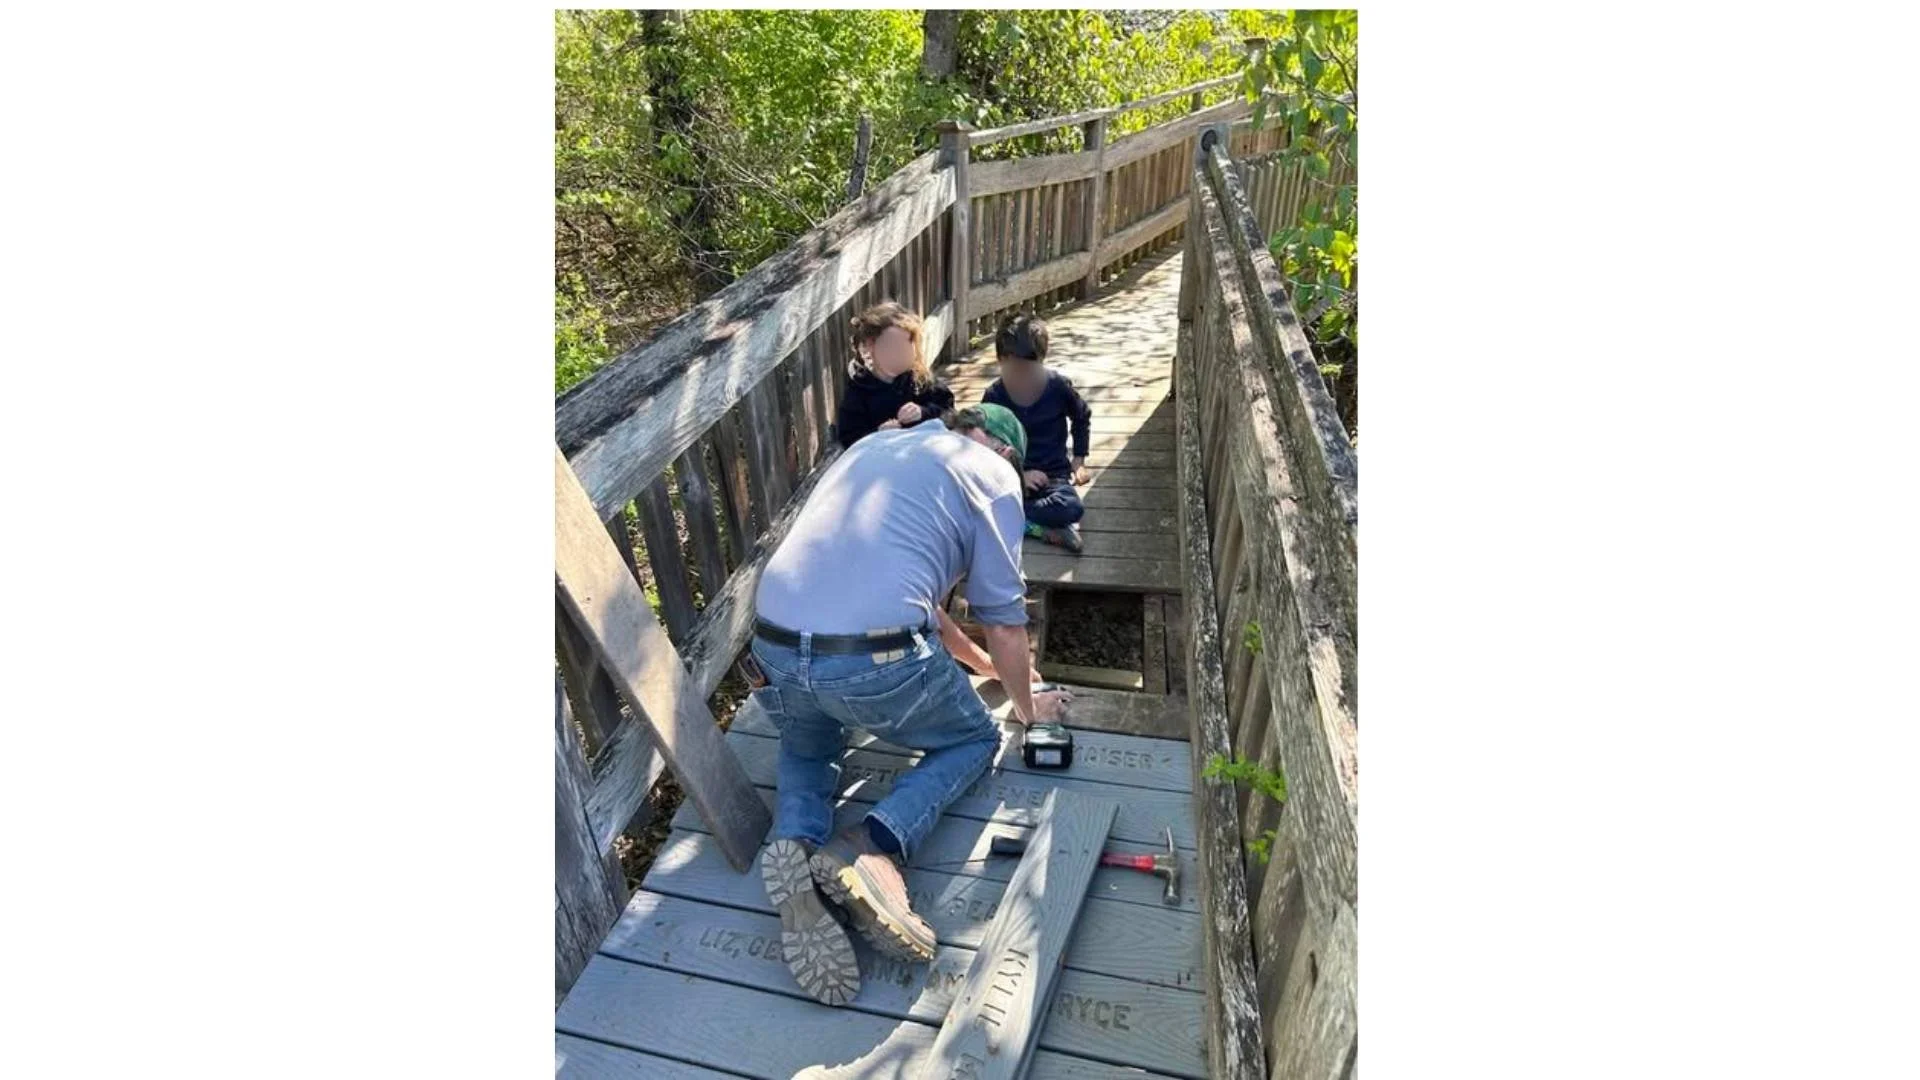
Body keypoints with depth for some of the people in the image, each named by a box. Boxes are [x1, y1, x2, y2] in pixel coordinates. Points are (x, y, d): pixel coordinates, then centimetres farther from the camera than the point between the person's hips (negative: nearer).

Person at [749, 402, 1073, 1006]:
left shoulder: (874, 446, 27)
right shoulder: (992, 472, 8)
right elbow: (1004, 620, 8)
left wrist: (975, 657, 47)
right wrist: (1026, 705, 28)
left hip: (773, 646, 6)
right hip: (876, 659, -6)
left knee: (805, 750, 36)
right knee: (975, 739, 23)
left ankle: (795, 847, 4)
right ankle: (873, 845, -2)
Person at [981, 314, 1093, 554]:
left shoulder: (1059, 386, -4)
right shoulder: (994, 397, -6)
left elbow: (1082, 417, 15)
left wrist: (1079, 460, 8)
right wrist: (1019, 475, -14)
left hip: (1053, 475, 0)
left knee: (1072, 508, -34)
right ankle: (1044, 529, -25)